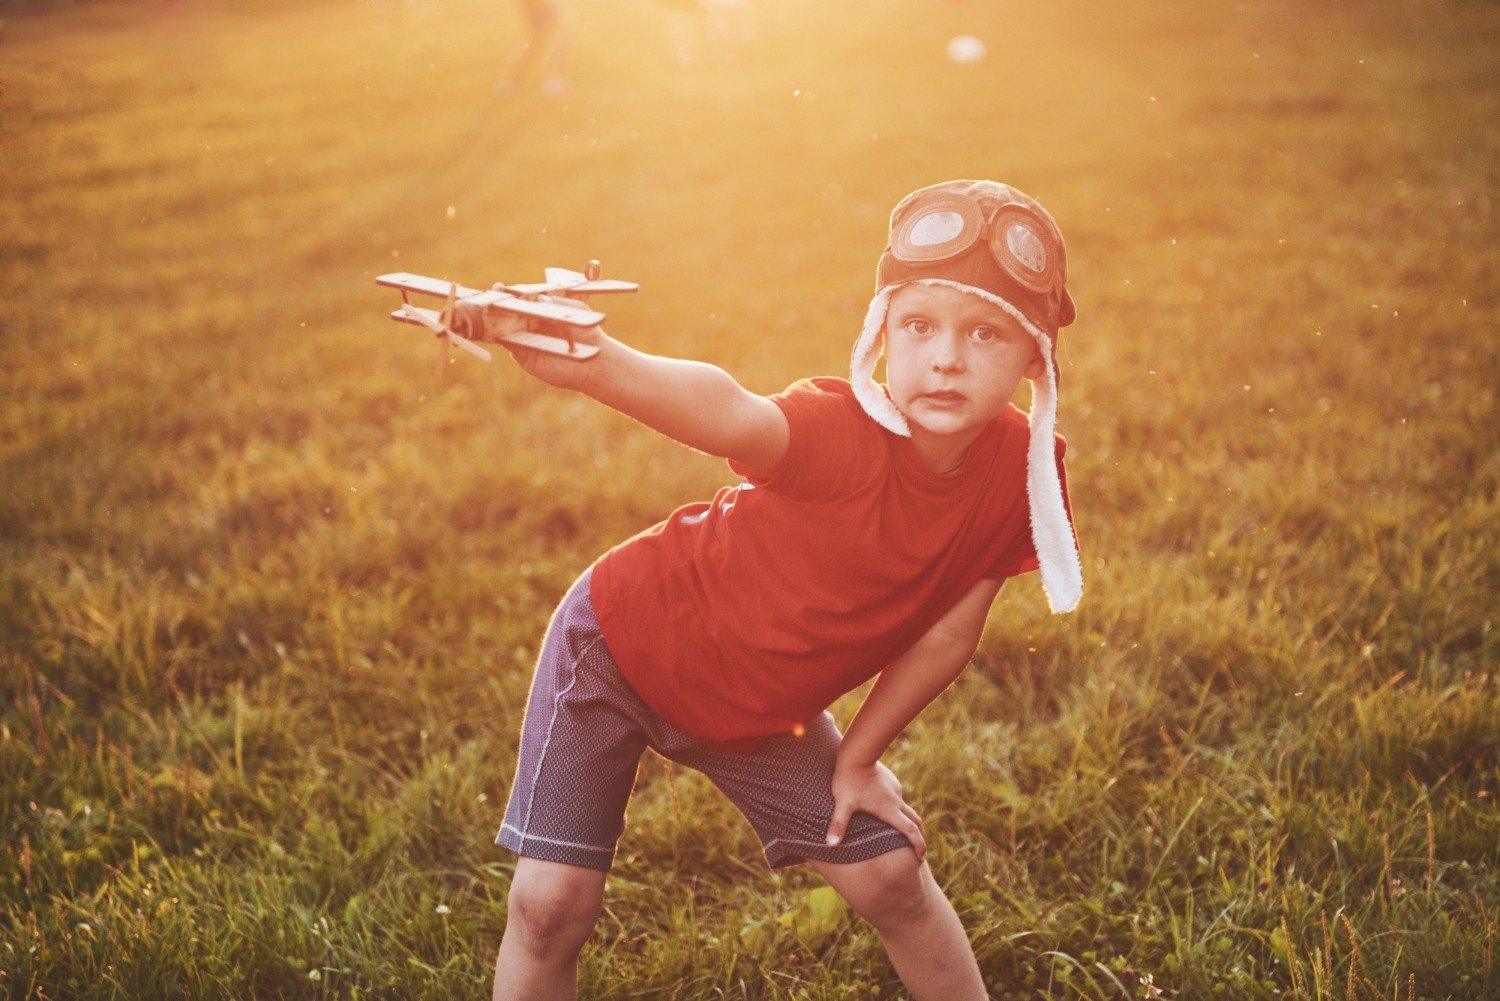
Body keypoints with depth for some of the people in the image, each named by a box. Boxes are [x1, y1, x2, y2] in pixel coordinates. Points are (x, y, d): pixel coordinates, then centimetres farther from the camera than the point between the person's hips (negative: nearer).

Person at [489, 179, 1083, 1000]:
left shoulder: (1021, 469, -17)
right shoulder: (843, 431, -35)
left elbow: (948, 632, -7)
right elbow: (735, 416, -58)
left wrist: (858, 759, -1)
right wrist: (591, 363, -77)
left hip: (755, 711, 5)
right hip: (620, 645, -4)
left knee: (889, 875, 7)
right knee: (550, 903, -8)